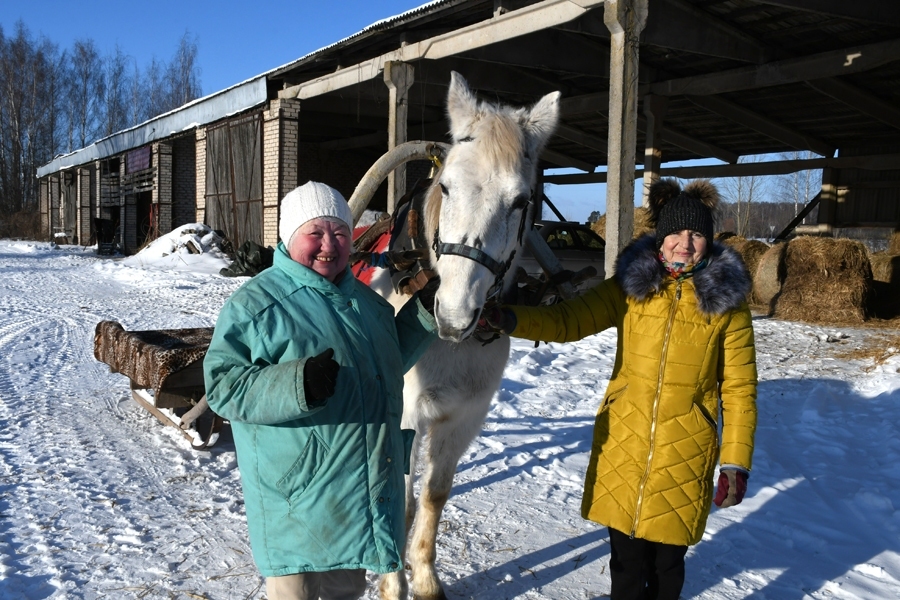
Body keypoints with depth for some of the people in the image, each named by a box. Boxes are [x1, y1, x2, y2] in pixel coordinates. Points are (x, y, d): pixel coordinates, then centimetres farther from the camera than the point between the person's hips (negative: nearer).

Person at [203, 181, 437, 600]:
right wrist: (297, 385, -32)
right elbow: (223, 385, -18)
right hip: (296, 495, -7)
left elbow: (390, 363, 24)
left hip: (366, 484, 7)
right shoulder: (255, 303, -13)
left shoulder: (366, 299, 10)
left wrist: (424, 314, 11)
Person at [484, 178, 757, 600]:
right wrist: (508, 318, -24)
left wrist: (736, 462, -4)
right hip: (622, 447, 1)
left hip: (684, 456, -1)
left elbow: (739, 387, -1)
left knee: (666, 563, 11)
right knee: (627, 559, 11)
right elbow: (566, 320, -7)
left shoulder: (727, 300, -3)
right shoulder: (630, 286, 0)